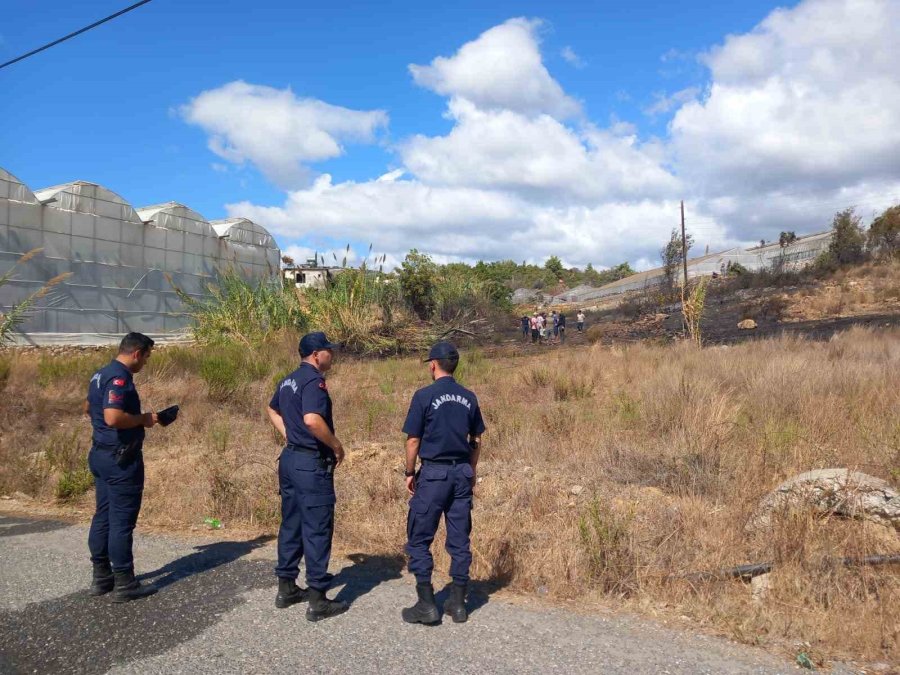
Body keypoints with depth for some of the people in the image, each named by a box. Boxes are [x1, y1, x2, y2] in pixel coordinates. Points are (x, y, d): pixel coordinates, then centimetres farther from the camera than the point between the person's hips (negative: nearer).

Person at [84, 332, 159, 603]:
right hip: (121, 459, -10)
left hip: (101, 454, 10)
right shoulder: (119, 378, -20)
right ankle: (124, 584, 5)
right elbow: (113, 417, -32)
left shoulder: (100, 374, 11)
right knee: (122, 520, -3)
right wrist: (143, 419, -16)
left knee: (103, 515, 15)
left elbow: (88, 407, 26)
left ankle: (101, 577, 23)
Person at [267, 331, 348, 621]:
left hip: (290, 458, 10)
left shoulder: (288, 381, 12)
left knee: (291, 525, 17)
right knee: (317, 530, -2)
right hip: (312, 464, -9)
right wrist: (337, 446, -19)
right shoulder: (314, 381, -18)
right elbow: (312, 419, -33)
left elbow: (272, 410, 28)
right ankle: (317, 601, 5)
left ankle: (286, 588, 27)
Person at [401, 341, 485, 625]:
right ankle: (458, 603, 17)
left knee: (419, 539, 6)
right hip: (462, 472, 5)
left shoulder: (424, 396, -10)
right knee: (460, 539, 11)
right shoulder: (469, 398, 5)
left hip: (433, 473, -5)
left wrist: (410, 473, 4)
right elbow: (476, 440, 11)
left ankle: (426, 604, 7)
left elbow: (413, 440, -8)